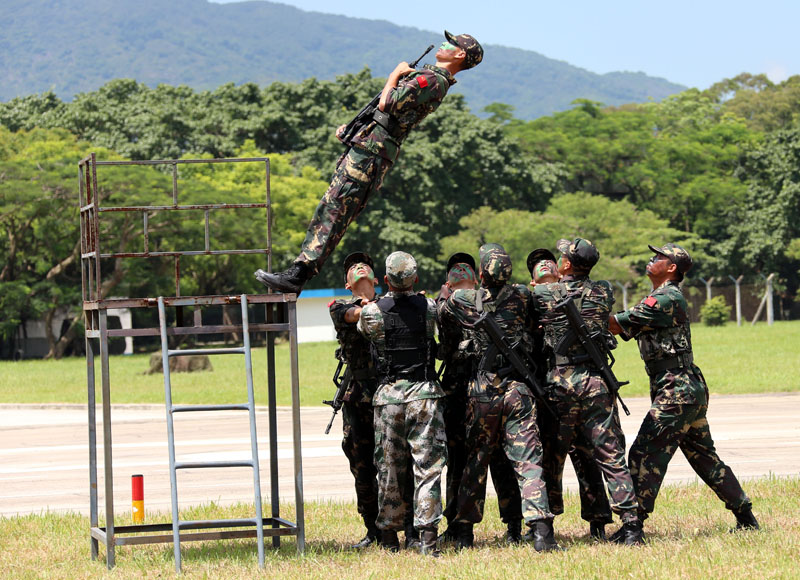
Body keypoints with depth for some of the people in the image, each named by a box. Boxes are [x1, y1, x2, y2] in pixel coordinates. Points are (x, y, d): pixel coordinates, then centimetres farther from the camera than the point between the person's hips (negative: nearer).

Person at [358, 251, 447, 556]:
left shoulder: (372, 311, -5)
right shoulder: (429, 307, -2)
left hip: (388, 395, 0)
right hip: (425, 393, 0)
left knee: (389, 469, 9)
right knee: (427, 465, -1)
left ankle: (389, 538, 13)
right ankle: (427, 536, -10)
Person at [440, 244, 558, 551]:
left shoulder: (462, 300, -4)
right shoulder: (522, 296, -2)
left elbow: (440, 318, 14)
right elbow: (533, 324, 16)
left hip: (482, 392, 1)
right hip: (518, 390, -1)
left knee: (475, 461, 14)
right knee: (527, 460, -3)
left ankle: (464, 532, 19)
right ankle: (541, 530, -16)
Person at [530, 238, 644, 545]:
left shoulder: (542, 293, -5)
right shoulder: (604, 292, 3)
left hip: (558, 383, -1)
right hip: (595, 382, 1)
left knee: (551, 458, 11)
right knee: (611, 457, 1)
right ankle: (631, 525, -7)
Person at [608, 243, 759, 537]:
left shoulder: (667, 299, -13)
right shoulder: (660, 299, 19)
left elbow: (617, 324, -16)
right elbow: (623, 330, 16)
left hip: (676, 391, -11)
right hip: (690, 391, 11)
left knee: (645, 454, -11)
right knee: (704, 457, 15)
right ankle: (746, 519, 19)